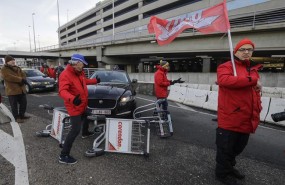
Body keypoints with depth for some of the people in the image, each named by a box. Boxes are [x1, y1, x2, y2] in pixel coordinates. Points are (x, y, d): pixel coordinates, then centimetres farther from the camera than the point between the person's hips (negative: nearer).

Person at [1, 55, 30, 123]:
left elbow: (23, 75, 6)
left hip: (21, 89, 6)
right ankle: (17, 117, 10)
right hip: (12, 90, -6)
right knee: (14, 105, 1)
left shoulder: (18, 68, 16)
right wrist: (21, 79, -23)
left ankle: (21, 115, 28)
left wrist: (23, 80, -16)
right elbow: (9, 77, -20)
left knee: (24, 103, 12)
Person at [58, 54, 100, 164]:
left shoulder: (79, 73, 3)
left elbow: (85, 81, 24)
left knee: (86, 118, 33)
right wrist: (72, 99, -56)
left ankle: (85, 133, 64)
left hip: (82, 104, 10)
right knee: (75, 130, -13)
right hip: (74, 107, -10)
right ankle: (63, 156, -3)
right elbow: (62, 91, -38)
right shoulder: (65, 75, -26)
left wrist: (95, 81, 35)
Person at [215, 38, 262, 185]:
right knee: (225, 149, 6)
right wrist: (253, 80, -25)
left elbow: (255, 94, 23)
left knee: (238, 148, 23)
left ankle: (229, 167, 45)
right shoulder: (226, 67, -6)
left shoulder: (253, 70, 17)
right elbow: (224, 80, -30)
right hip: (229, 120, -8)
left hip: (246, 120, 8)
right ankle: (222, 173, 27)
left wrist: (257, 111, 14)